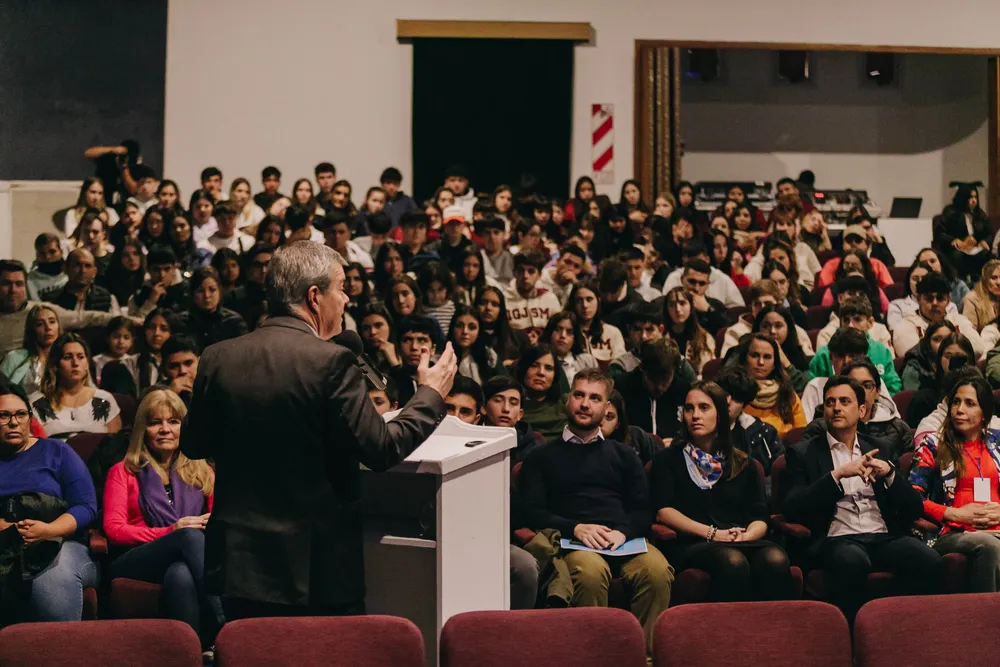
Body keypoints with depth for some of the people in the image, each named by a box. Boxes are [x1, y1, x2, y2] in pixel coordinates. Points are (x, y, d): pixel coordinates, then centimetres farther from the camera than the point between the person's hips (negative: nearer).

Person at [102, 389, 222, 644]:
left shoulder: (201, 472, 26)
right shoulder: (123, 472, 20)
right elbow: (114, 531, 6)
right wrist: (171, 532, -9)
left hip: (185, 563, 1)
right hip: (136, 564, -1)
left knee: (180, 573, -40)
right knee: (190, 536, -36)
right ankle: (224, 625, -46)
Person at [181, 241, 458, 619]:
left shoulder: (217, 358, 2)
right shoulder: (330, 361, -14)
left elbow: (192, 446, 12)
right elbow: (382, 450, -14)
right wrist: (432, 394, 0)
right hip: (318, 572, -5)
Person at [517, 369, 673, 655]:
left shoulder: (623, 454, 28)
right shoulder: (543, 456, 20)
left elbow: (644, 510, 16)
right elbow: (532, 512, 7)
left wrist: (624, 531, -6)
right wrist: (575, 528, -10)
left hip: (625, 540, 2)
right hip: (574, 543, -2)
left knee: (657, 570, -33)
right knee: (590, 571, -39)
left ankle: (645, 650, -25)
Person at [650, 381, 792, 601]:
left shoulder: (743, 464, 25)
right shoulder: (668, 459, 18)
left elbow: (760, 519, 14)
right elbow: (664, 511, 2)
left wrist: (746, 537, -10)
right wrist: (711, 533, -9)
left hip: (743, 543, 3)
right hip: (693, 545, -3)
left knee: (776, 559, -35)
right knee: (732, 561, -39)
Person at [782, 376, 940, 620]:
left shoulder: (879, 449, 21)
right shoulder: (803, 453, 12)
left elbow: (913, 509, 15)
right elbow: (792, 508, -3)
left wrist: (890, 473, -4)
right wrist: (838, 475, -12)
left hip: (885, 538, 3)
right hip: (837, 540, -3)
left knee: (928, 560, -29)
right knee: (853, 561, -38)